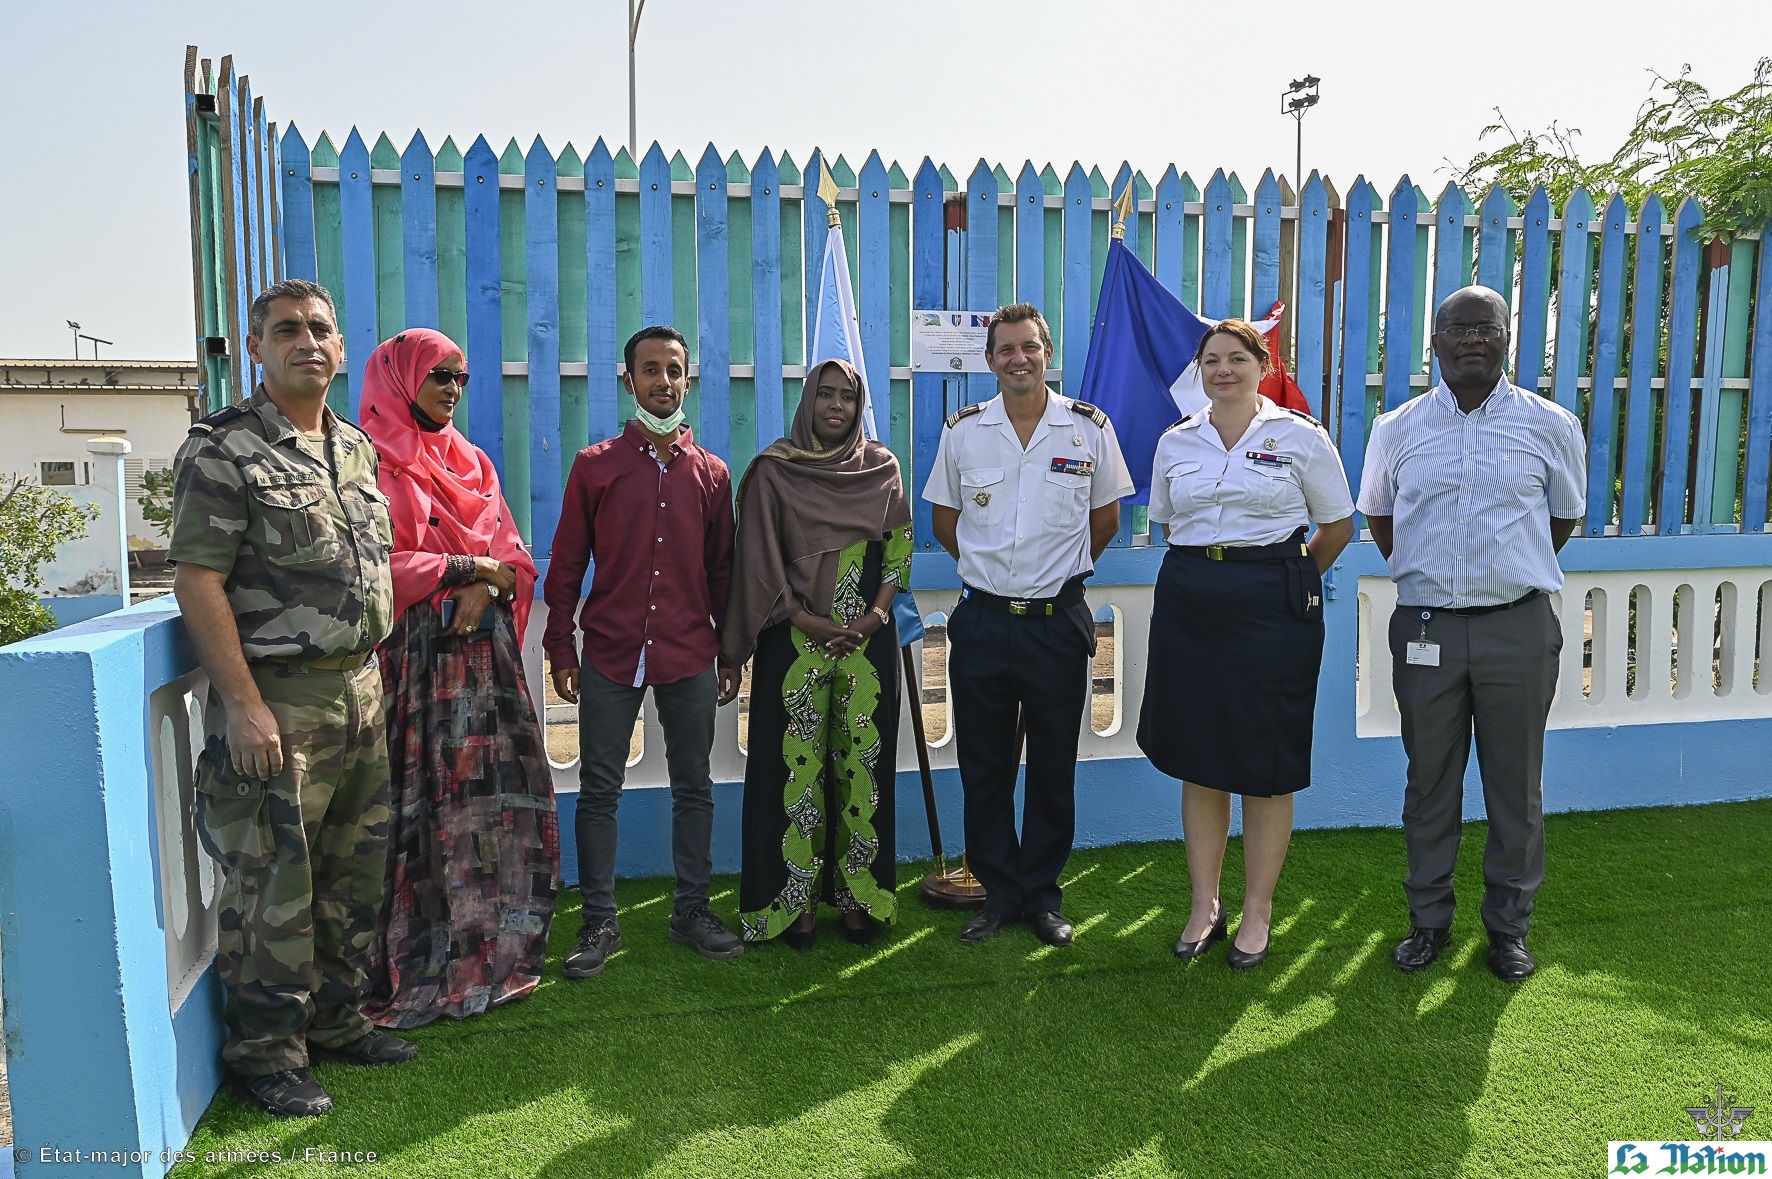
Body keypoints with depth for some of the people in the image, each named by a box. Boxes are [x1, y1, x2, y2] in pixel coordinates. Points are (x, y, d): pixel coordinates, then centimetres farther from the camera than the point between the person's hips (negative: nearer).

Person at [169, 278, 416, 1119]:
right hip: (277, 701, -7)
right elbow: (197, 582, -14)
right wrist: (244, 704, -19)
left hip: (360, 688, 7)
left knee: (355, 873, 16)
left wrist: (371, 670, 15)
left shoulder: (357, 448, 13)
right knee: (273, 886, 2)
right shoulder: (224, 449, -9)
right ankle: (265, 1050, 19)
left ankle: (336, 1019, 32)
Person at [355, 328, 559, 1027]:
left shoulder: (468, 463, 20)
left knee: (494, 799, 4)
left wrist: (489, 587, -7)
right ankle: (413, 973, 4)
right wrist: (466, 567, -7)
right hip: (410, 660, -6)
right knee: (416, 808, -6)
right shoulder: (372, 463, -1)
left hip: (483, 656, 6)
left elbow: (514, 558, 14)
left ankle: (492, 956, 14)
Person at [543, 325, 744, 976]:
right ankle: (600, 923, 17)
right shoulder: (594, 465, 2)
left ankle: (691, 911, 23)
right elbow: (566, 563, 4)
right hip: (610, 654, -1)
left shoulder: (711, 472, 7)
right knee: (599, 790, 4)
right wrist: (560, 649, 1)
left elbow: (722, 569, 11)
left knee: (694, 787, 9)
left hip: (690, 655, 2)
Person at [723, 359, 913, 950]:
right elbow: (761, 560, -2)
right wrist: (812, 624, -10)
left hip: (867, 637, 2)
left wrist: (874, 617, -7)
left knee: (862, 762, 4)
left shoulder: (882, 467, 8)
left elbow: (898, 551, 8)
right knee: (798, 763, 0)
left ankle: (858, 893, 16)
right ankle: (796, 898, 11)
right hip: (795, 639, -2)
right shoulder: (774, 470, 1)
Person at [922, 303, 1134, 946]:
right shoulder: (963, 430, 2)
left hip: (1058, 622, -1)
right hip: (982, 621, 1)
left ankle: (1043, 895, 24)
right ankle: (999, 893, 23)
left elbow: (1106, 518, 11)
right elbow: (944, 520, 13)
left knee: (1053, 769, 8)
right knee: (984, 767, 8)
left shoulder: (1090, 427, 0)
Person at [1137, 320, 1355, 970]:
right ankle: (1204, 904, 23)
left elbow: (1337, 526, 7)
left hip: (1272, 611, -3)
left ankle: (1257, 912, 19)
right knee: (1198, 760, 9)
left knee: (1267, 768, 4)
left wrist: (1287, 579, 12)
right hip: (1188, 605, 3)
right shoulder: (1175, 442, 9)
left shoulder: (1300, 437, 0)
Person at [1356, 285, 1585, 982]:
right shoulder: (1396, 429, 4)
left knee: (1516, 785, 7)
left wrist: (1509, 575, 13)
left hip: (1518, 628, 0)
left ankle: (1509, 926, 24)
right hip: (1425, 629, 1)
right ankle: (1429, 919, 24)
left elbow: (1563, 518, 14)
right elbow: (1378, 516, 17)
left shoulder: (1551, 426, 1)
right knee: (1430, 780, 9)